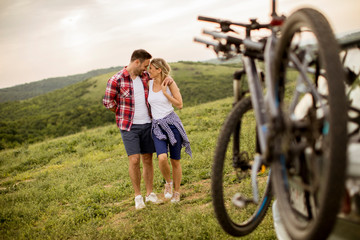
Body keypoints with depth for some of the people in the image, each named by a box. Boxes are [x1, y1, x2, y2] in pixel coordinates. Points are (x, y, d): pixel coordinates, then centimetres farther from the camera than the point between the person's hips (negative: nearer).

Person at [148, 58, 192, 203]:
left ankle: (177, 192, 25)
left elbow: (179, 105, -5)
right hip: (157, 126, 2)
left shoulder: (170, 83, -3)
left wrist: (165, 92, -10)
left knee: (175, 161, 5)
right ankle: (168, 182, 10)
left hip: (172, 123, -2)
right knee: (162, 158, -21)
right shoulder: (149, 83, 7)